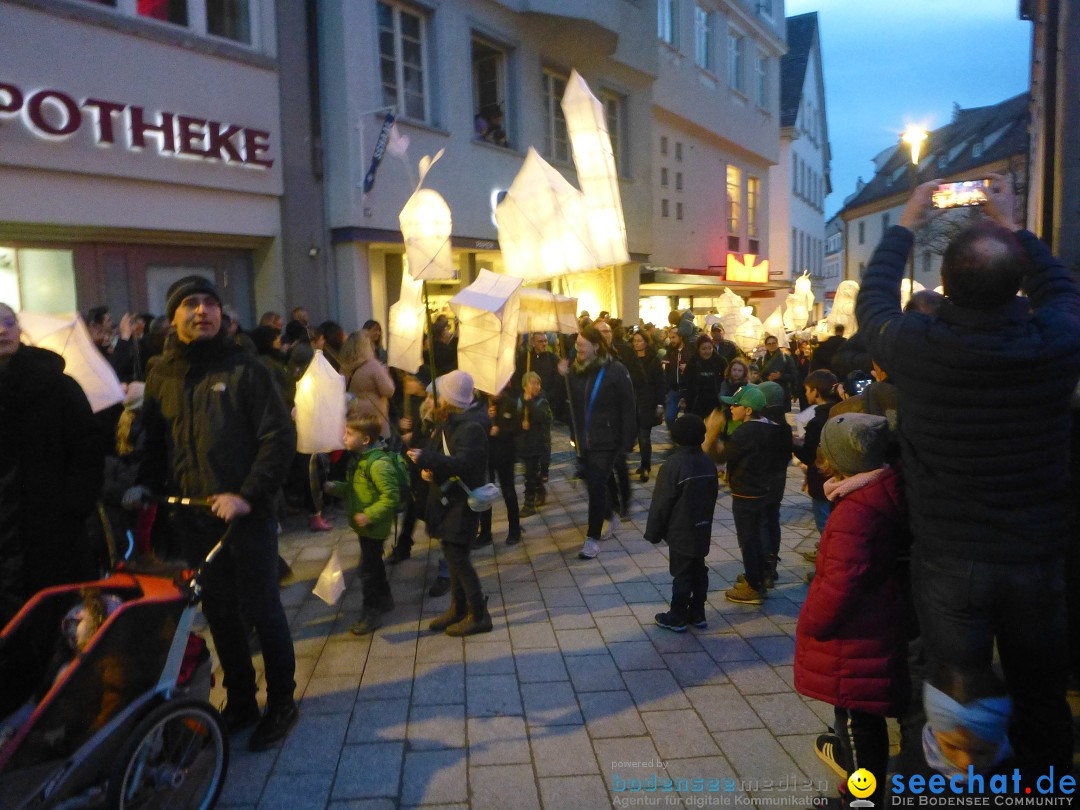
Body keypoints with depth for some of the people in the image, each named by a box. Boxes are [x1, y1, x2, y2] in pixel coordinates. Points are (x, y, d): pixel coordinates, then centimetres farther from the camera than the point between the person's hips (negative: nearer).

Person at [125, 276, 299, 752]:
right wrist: (145, 485, 2)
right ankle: (240, 702, 31)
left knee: (261, 610, 5)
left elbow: (280, 436, -11)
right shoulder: (162, 375, 9)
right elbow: (154, 440, 18)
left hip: (246, 515, -5)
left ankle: (281, 703, 21)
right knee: (219, 614, 14)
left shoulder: (244, 368, -6)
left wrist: (248, 495, -19)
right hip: (193, 518, 5)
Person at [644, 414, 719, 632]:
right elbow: (713, 495, 13)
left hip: (681, 531, -7)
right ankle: (697, 614, 24)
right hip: (702, 530, 7)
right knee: (699, 570, 15)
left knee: (682, 574, 1)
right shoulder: (707, 462, 3)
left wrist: (653, 532, -6)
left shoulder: (674, 464, -20)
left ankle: (677, 618, 11)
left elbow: (661, 503, -16)